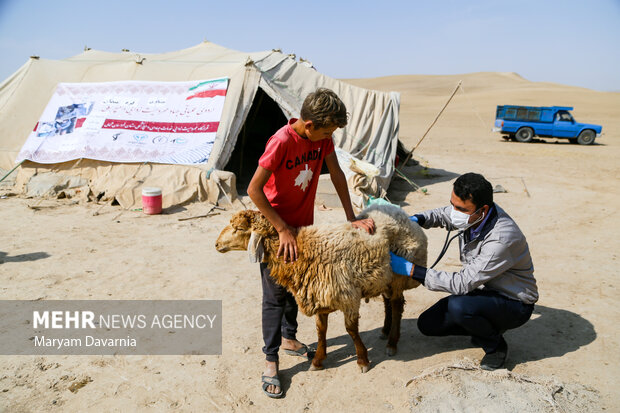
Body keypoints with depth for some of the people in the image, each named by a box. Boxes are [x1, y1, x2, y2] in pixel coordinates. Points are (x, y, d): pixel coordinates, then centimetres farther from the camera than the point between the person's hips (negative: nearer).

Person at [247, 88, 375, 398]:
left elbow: (336, 174, 0)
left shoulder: (322, 137, -7)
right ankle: (270, 360, 15)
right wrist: (282, 230, -23)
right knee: (275, 293, 2)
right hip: (275, 227, -6)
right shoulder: (281, 142, -28)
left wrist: (351, 217, -3)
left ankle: (288, 338, 39)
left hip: (303, 225, 7)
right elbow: (254, 189, -26)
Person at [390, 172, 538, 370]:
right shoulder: (471, 215, -12)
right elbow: (443, 214, 12)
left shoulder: (502, 239, -35)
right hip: (483, 290, 7)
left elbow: (462, 284, -34)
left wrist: (412, 270, -32)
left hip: (514, 304, -7)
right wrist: (417, 219, -9)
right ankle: (485, 326, 15)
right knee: (427, 324, -1)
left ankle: (495, 344, -5)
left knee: (458, 306, -34)